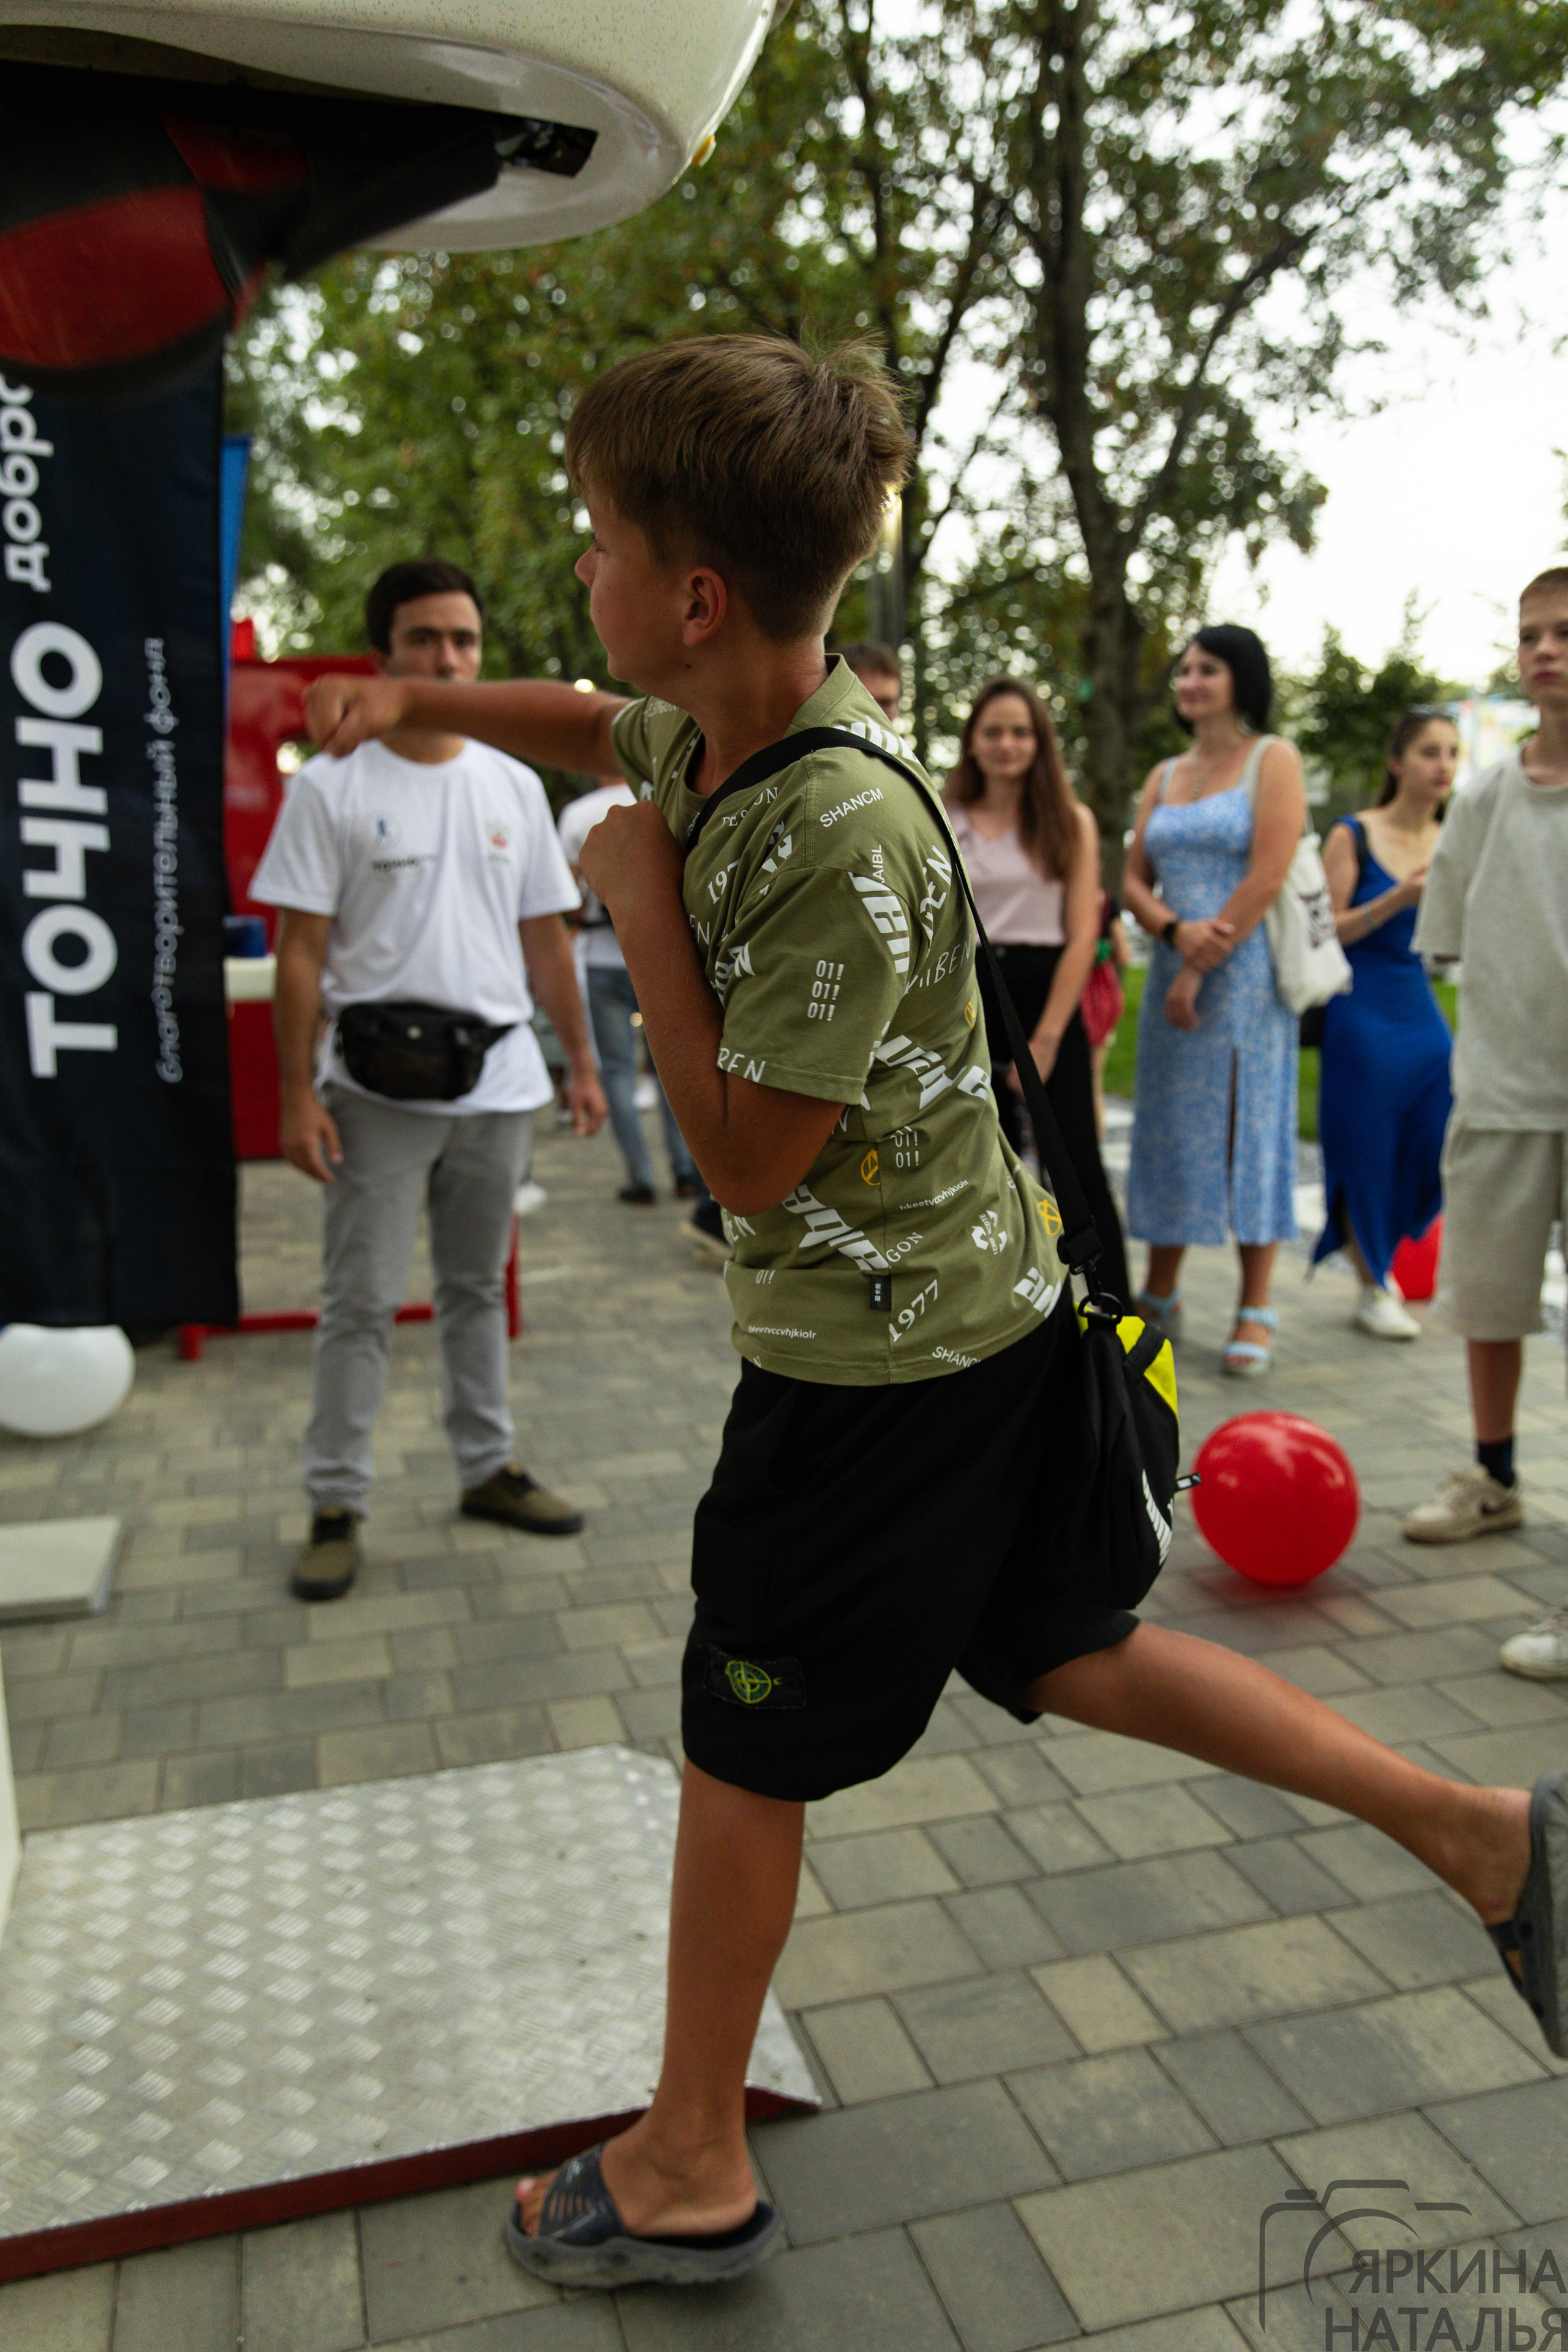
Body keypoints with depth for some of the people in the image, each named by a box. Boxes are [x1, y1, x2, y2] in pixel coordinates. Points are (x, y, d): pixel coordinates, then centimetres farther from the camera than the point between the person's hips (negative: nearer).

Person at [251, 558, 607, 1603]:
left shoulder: (515, 785, 8)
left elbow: (546, 937, 12)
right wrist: (299, 1094, -12)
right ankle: (337, 1506, 10)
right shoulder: (332, 787, -5)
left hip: (499, 1082, 4)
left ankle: (490, 1468, 27)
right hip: (380, 1086, -4)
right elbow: (300, 951, -7)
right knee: (363, 1301, -1)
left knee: (479, 1288, 15)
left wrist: (581, 1062, 9)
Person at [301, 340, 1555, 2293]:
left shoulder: (845, 837, -27)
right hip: (980, 1309, 9)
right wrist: (412, 698, 18)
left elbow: (748, 1160, -21)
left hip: (881, 1361, -9)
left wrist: (640, 903, -17)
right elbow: (593, 727, 26)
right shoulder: (708, 736, 1)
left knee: (742, 1750, 8)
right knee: (1056, 1652, 21)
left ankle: (687, 2174, 31)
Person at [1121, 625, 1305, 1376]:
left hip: (1246, 970, -5)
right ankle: (1161, 1297, 16)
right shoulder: (1165, 775, 16)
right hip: (1172, 969, 5)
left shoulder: (1272, 759, -1)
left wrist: (1203, 968, -13)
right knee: (1168, 1127, 6)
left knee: (1249, 1126, -3)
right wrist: (1176, 931, -10)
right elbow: (1133, 879, 11)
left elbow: (1267, 877, -11)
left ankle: (1255, 1309, 4)